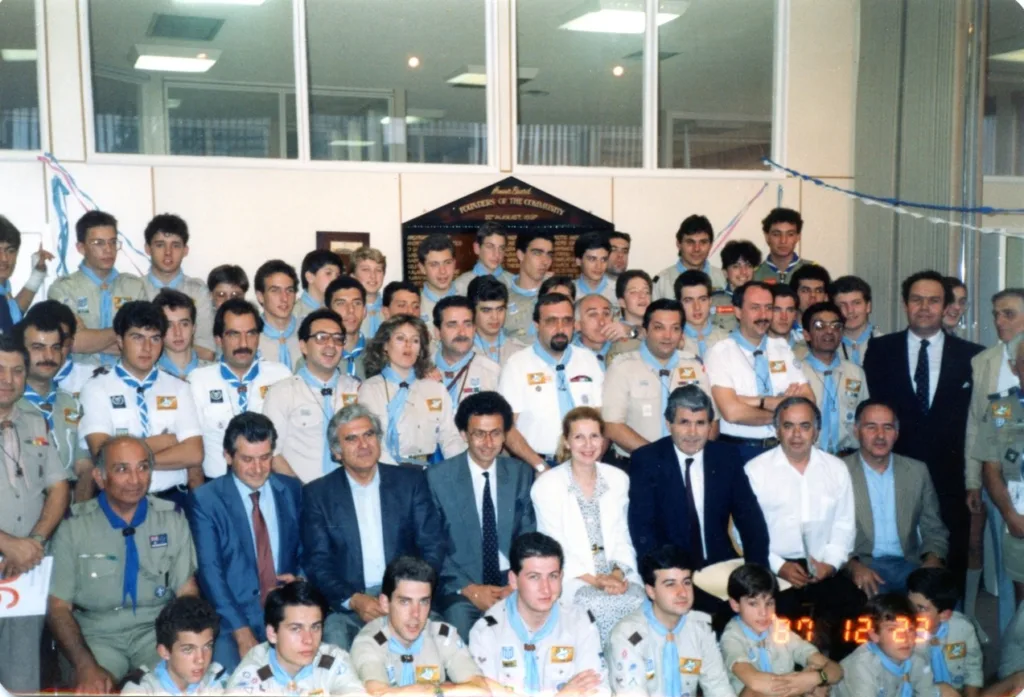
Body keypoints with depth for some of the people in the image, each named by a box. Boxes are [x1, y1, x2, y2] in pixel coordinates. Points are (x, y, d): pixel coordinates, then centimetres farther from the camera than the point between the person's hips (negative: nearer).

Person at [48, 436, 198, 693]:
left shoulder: (172, 520, 0)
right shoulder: (73, 527, -4)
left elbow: (187, 593, 2)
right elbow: (58, 606, -3)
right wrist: (86, 666, -19)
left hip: (157, 631, 1)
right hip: (98, 635, -1)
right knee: (92, 688, -29)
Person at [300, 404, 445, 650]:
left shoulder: (411, 481, 10)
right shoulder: (317, 493, 8)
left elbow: (433, 547, 6)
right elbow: (317, 562, 3)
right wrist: (354, 600, -15)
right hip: (345, 606, -1)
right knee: (334, 636, -33)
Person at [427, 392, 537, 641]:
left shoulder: (521, 474, 7)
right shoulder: (438, 477, -2)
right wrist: (469, 589, -12)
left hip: (512, 582, 2)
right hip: (461, 584, -2)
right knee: (460, 619, -31)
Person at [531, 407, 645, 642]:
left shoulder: (618, 479, 11)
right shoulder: (546, 486, -2)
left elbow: (622, 539, 11)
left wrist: (618, 573, -9)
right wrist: (593, 579, -16)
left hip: (615, 575, 3)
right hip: (572, 579, -3)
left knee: (638, 601, -28)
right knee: (599, 605, -33)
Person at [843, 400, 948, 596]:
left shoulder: (917, 471, 11)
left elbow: (934, 530, 14)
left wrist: (933, 561, -7)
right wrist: (853, 566, -19)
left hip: (908, 565, 4)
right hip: (863, 567, -4)